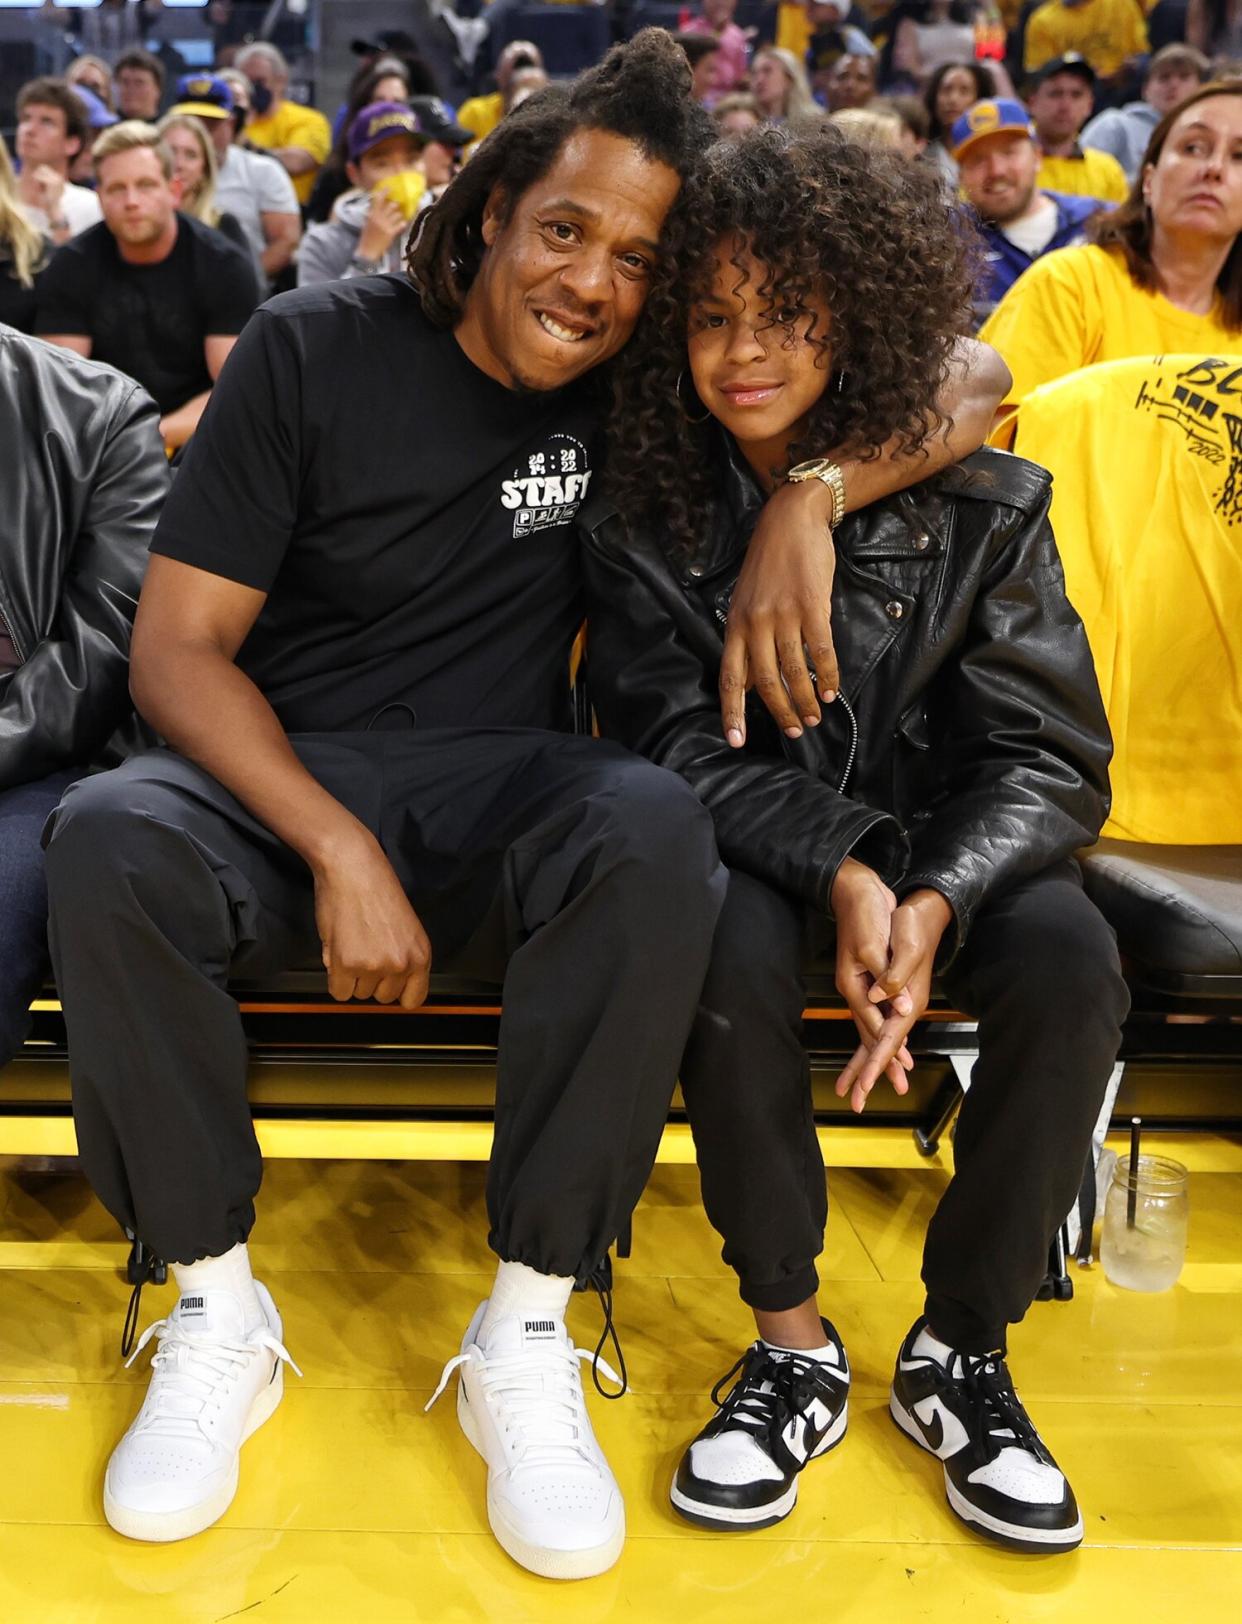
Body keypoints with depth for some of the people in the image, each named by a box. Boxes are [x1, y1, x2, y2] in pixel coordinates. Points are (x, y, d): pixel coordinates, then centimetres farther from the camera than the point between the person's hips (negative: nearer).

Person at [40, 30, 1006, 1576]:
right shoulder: (318, 347, -4)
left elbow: (966, 379, 0)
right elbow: (177, 645, -8)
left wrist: (805, 495, -20)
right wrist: (337, 850, -22)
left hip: (499, 797, 1)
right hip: (282, 773, 0)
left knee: (659, 829, -33)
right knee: (106, 842, -32)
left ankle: (526, 1331, -21)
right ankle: (216, 1306, -12)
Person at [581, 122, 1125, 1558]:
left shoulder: (974, 504, -6)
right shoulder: (643, 514, -4)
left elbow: (1049, 753, -8)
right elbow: (674, 741, -10)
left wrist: (933, 902, -27)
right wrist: (841, 871, -27)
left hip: (949, 843, 1)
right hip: (755, 843, 0)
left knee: (1068, 959, -29)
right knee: (735, 951, -34)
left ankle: (961, 1352, -9)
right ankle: (792, 1347, -13)